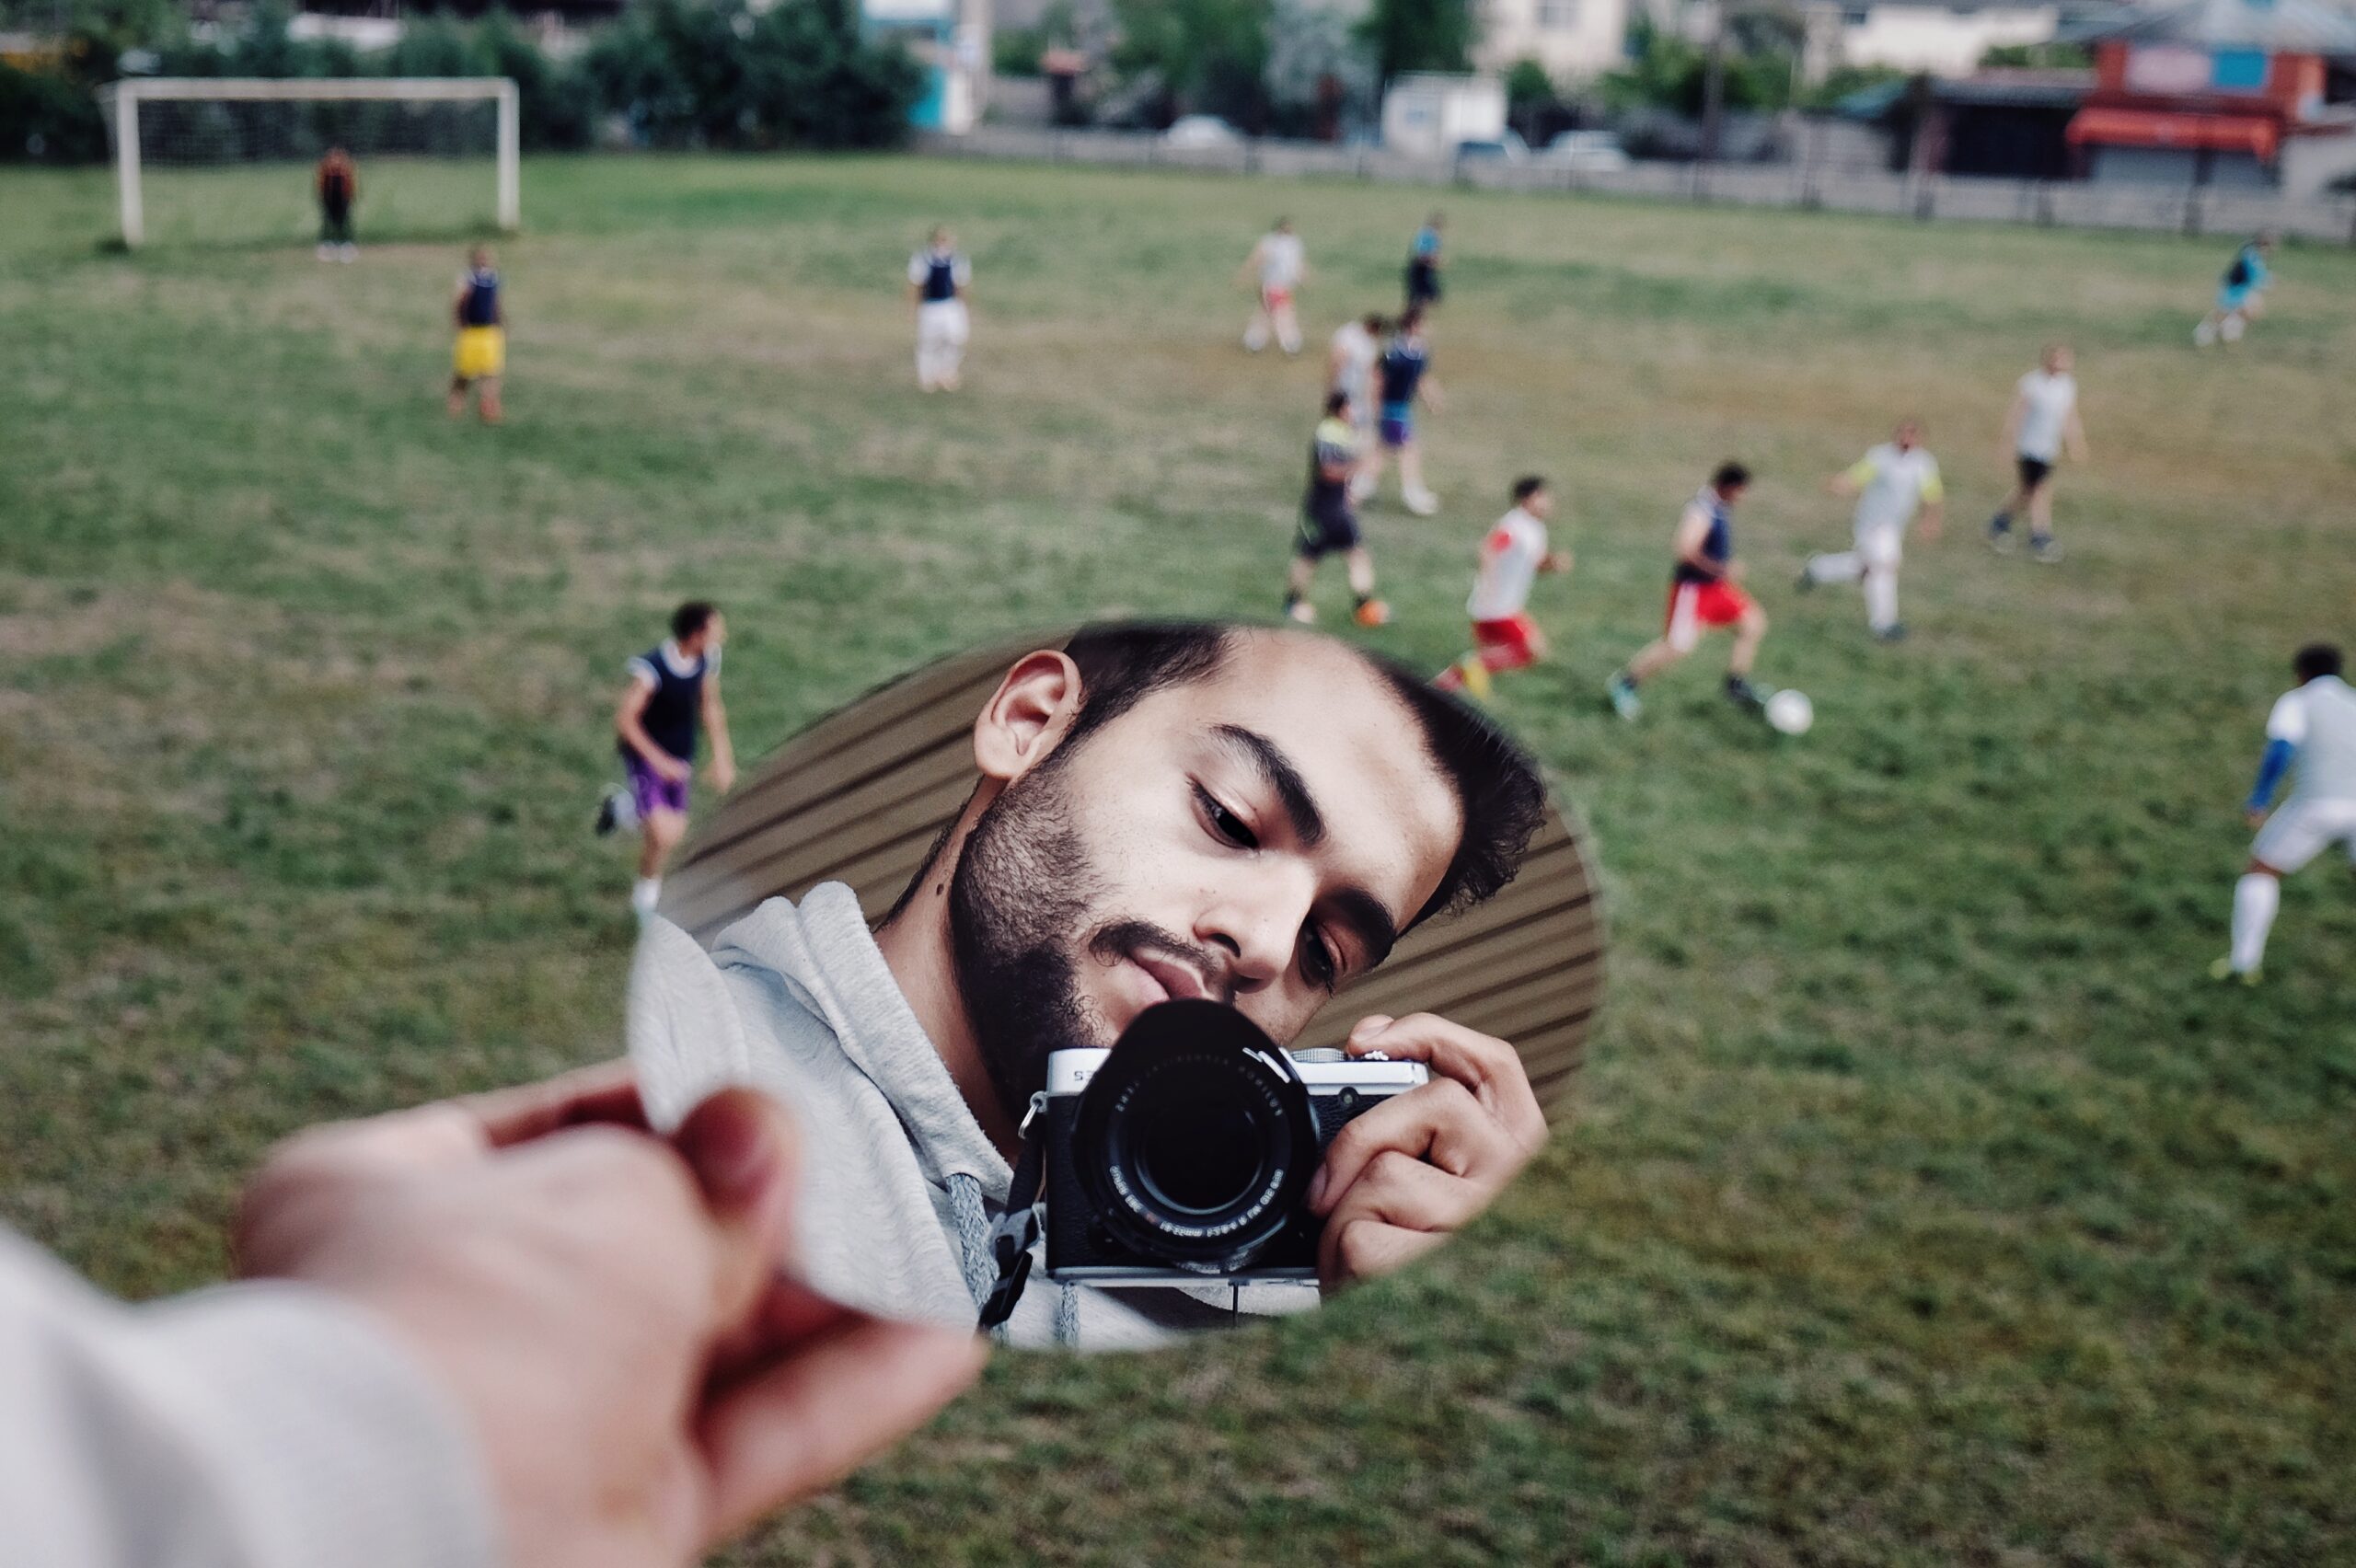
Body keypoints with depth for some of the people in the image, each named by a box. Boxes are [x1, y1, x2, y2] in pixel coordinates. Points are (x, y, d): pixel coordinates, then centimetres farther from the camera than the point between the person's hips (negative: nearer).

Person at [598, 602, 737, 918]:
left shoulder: (708, 659, -9)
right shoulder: (651, 669, -29)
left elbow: (711, 706, 7)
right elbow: (625, 719, -22)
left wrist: (722, 758, 7)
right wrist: (660, 761, -23)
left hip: (680, 758, 6)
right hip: (646, 755, -6)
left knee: (675, 830, 11)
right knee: (662, 835, -16)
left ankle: (624, 805, 38)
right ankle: (648, 886, 14)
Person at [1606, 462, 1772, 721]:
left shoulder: (1723, 508, 5)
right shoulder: (1702, 511, -24)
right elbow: (1686, 550, -32)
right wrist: (1722, 569, -33)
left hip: (1716, 583, 9)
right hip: (1692, 585, -9)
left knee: (1753, 624, 8)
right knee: (1678, 645, -13)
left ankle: (1737, 687, 20)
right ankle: (1624, 684, 3)